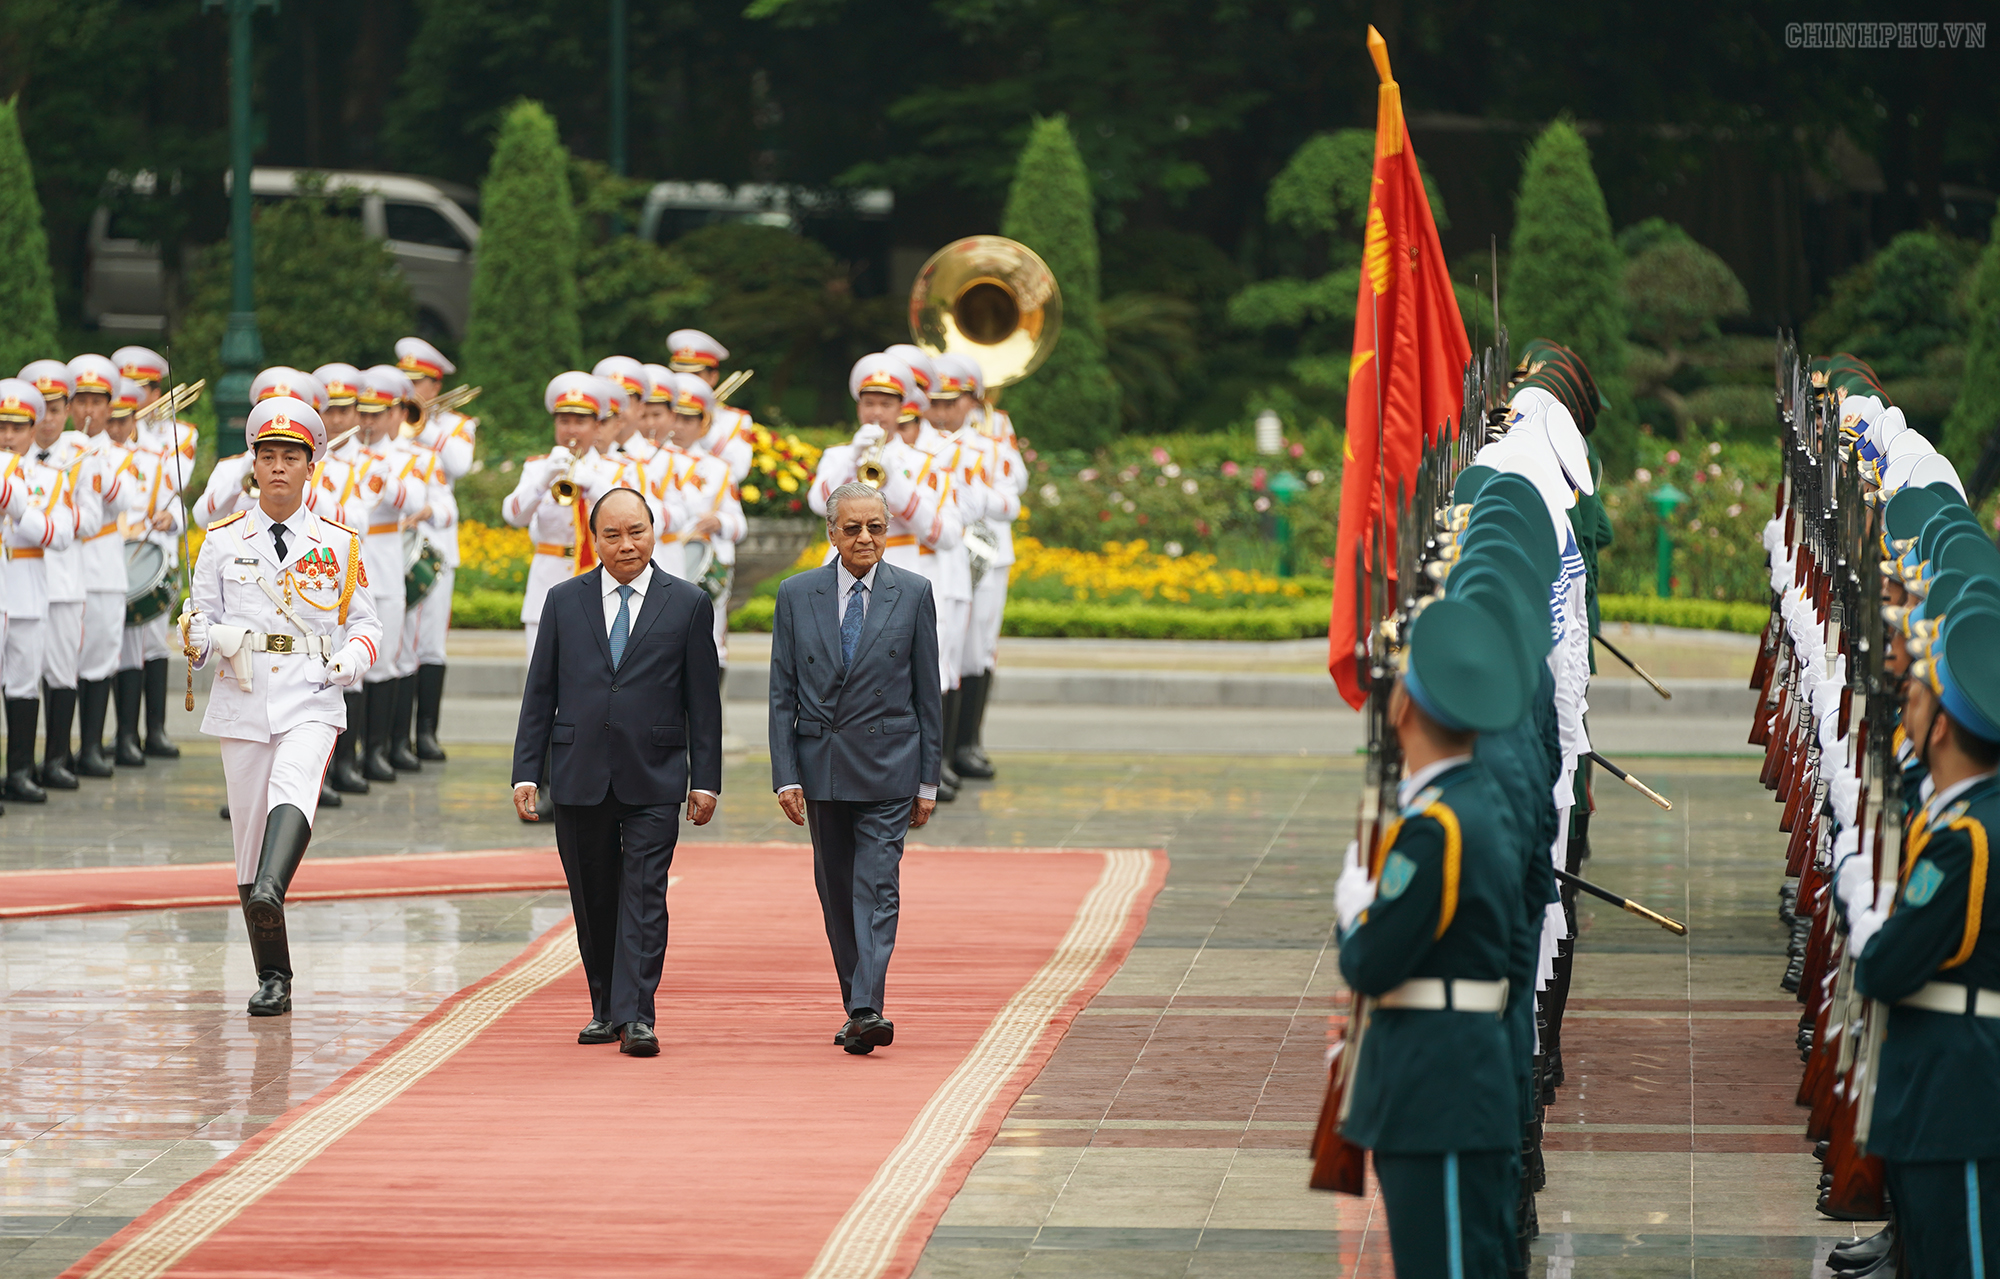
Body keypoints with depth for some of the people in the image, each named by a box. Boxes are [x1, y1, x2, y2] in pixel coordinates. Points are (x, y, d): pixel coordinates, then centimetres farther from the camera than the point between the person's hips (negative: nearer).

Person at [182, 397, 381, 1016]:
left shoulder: (339, 544, 9)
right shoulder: (223, 540, 9)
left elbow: (365, 624, 13)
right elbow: (198, 624, 9)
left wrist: (351, 659, -9)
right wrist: (213, 637, -15)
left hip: (311, 700, -2)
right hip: (242, 703, 2)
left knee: (294, 789, -31)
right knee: (248, 832, 3)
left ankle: (271, 892, -55)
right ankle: (273, 978, 12)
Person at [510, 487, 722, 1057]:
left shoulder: (688, 604, 3)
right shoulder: (565, 601, 7)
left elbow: (703, 700, 4)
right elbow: (540, 693, 8)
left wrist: (705, 779, 0)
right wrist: (526, 772, 2)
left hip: (654, 778, -2)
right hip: (580, 775, 2)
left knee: (644, 896, -9)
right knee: (593, 900, 9)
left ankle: (636, 1016, -12)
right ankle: (605, 1009, 22)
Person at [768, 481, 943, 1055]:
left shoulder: (913, 593, 1)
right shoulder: (797, 595, 3)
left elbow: (928, 691, 4)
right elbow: (782, 694, 4)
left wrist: (928, 779, 1)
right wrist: (786, 775, -4)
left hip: (887, 765, -2)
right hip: (822, 765, 2)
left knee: (877, 888, -12)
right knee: (836, 890, 9)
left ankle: (867, 1011, -20)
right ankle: (858, 1006, 19)